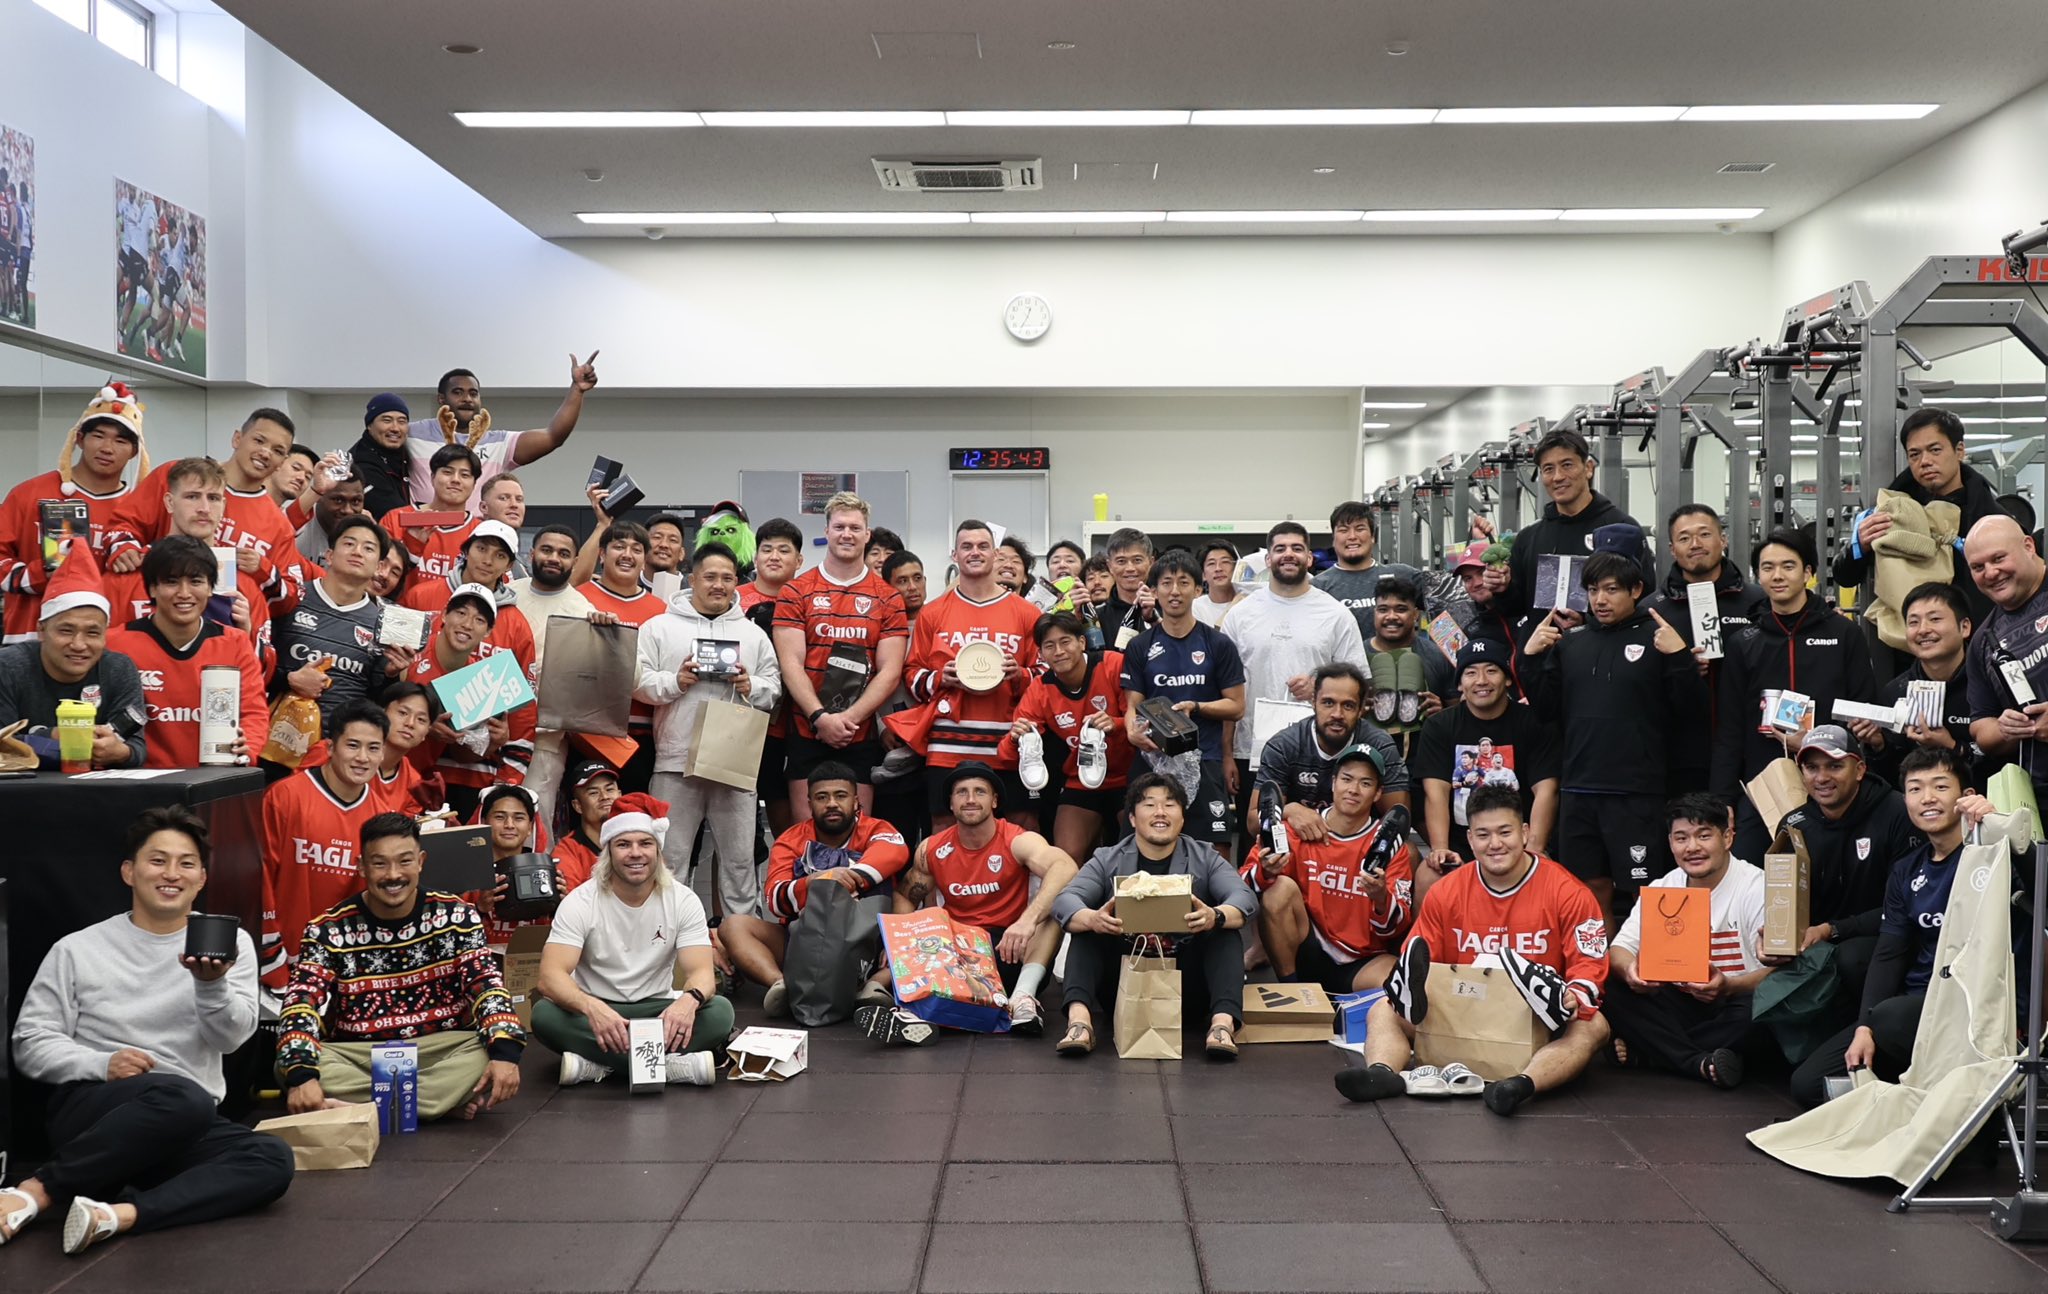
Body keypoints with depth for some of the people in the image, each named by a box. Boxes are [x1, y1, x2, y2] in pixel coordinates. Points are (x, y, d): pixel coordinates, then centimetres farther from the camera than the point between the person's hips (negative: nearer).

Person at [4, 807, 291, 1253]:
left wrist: (212, 984, -24)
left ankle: (118, 1213, -37)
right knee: (184, 1098, -38)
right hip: (90, 1109, -3)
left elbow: (230, 1036, -3)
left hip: (184, 1131, 3)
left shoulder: (231, 943, 9)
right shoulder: (78, 950, 7)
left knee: (273, 1160, -28)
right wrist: (101, 1064, -14)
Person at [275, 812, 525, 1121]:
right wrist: (301, 1074, -32)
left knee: (491, 1055, -30)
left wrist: (505, 1052, -28)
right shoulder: (329, 930, -4)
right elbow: (301, 1003, -13)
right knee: (288, 1065, -28)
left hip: (443, 1048, 0)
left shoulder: (455, 916, -1)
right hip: (356, 1055, 1)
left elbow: (487, 984, -9)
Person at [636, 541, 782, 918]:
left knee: (740, 858, 6)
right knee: (670, 857, 2)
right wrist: (675, 682, -13)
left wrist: (751, 687, -8)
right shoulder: (659, 628, 8)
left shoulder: (753, 634, 15)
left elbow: (774, 686, 12)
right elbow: (636, 682, 2)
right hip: (676, 760, -2)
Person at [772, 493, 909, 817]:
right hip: (806, 732, 0)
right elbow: (791, 662, -3)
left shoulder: (888, 599, 6)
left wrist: (848, 718, -12)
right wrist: (820, 717, -15)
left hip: (861, 736, 0)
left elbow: (889, 671, 0)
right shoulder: (795, 592, 5)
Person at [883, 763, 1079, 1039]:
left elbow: (1066, 868, -28)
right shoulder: (931, 850, 5)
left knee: (1055, 898, -26)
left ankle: (1023, 997, -37)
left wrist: (1028, 919, -44)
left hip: (1011, 951, -3)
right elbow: (904, 897, 15)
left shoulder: (1018, 841, -8)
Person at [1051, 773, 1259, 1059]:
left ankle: (1223, 1022, -38)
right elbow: (1065, 900, -12)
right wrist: (1091, 919, -38)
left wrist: (1216, 917, -39)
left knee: (1227, 931, -20)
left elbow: (1245, 897, -13)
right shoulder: (1108, 861, 4)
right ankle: (1079, 1019, -36)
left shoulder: (1205, 859, 4)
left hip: (1186, 991, 0)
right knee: (1087, 932, -18)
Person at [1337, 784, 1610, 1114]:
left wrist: (1573, 999, -31)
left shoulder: (1568, 893, -6)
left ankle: (1522, 1084, -55)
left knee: (1592, 1027, -33)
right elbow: (1414, 961, 6)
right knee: (1382, 1011, -13)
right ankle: (1382, 1073, -43)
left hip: (1539, 1025, -3)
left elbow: (1589, 964, -8)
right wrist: (1411, 988, -18)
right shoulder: (1445, 893, 3)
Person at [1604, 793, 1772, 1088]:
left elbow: (1777, 971, -16)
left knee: (1757, 1010, -37)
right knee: (1614, 999, -19)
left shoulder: (1756, 887, -9)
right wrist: (1630, 969, -25)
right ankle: (1700, 1063, -28)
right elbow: (1620, 948, 1)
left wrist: (1728, 986, -37)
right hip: (1679, 1004, 4)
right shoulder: (1662, 889, 5)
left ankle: (1643, 1052, -25)